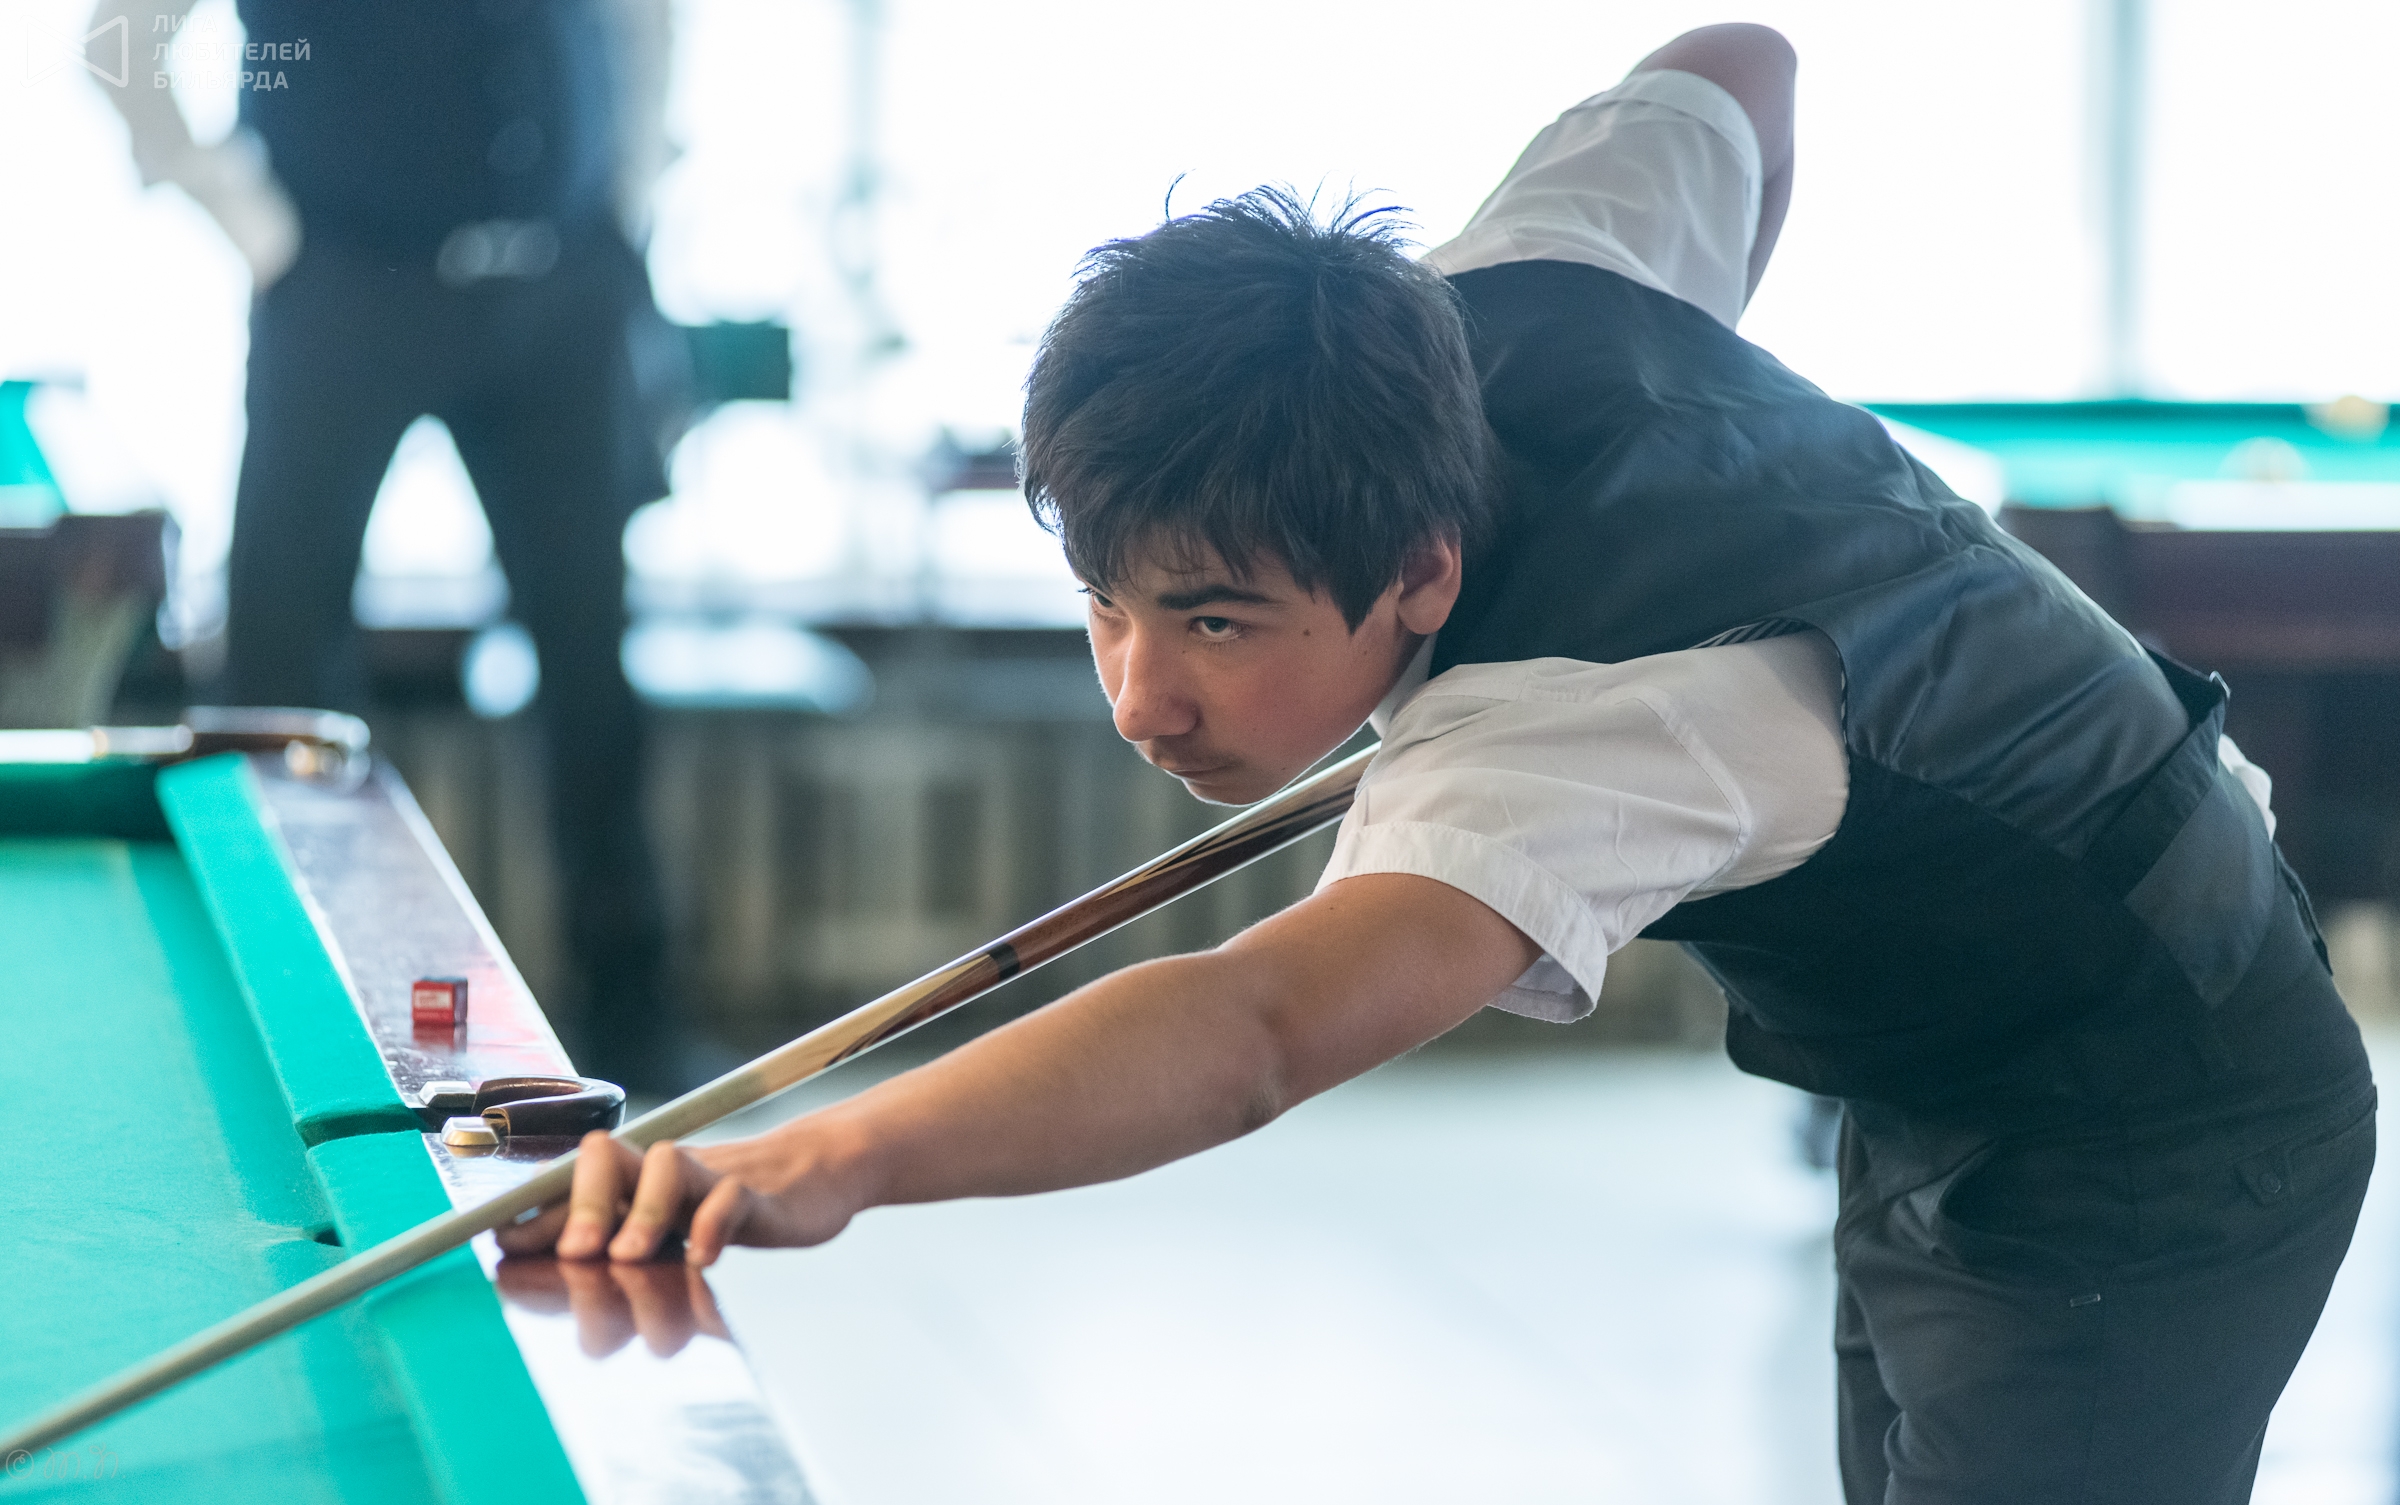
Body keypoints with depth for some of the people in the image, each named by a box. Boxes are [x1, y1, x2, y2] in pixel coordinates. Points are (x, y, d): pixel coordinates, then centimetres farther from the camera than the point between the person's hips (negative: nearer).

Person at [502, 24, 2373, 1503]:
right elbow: (1740, 65, 5)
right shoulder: (1512, 296, -17)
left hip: (2146, 1160, -10)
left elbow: (1254, 1030, -61)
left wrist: (819, 1163, -75)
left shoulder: (1583, 718, -42)